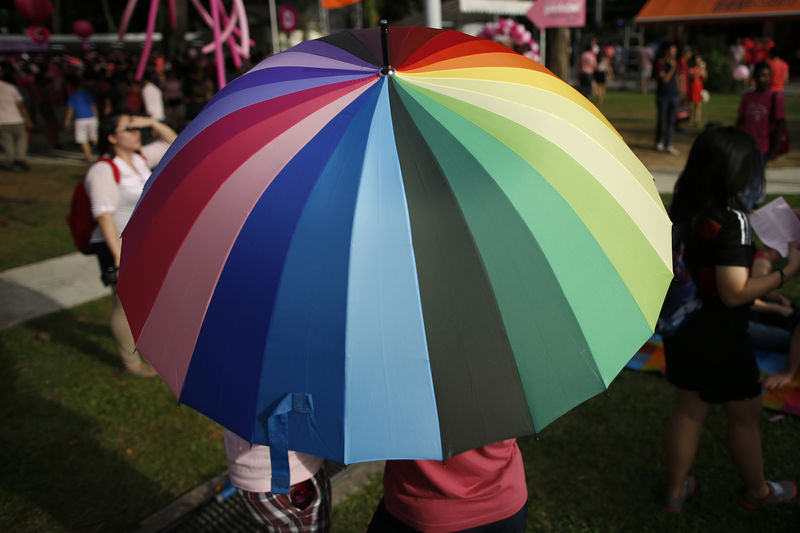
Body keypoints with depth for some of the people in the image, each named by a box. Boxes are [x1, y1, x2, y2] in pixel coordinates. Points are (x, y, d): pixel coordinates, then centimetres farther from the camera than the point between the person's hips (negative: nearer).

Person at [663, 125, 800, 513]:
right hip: (718, 338, -7)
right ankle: (757, 492, 40)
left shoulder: (682, 209, -2)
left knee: (688, 410, 21)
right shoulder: (732, 220, -24)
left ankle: (675, 491, 34)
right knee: (745, 416, 18)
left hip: (682, 331, 7)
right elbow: (734, 293, -25)